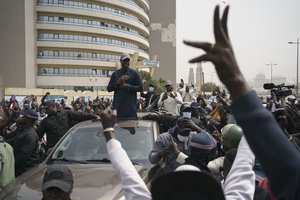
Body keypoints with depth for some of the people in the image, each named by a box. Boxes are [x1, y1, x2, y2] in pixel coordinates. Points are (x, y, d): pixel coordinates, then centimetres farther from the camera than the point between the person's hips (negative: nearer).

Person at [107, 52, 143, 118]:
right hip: (118, 105, 2)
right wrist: (118, 83, -8)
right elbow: (109, 88, 9)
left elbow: (140, 88, -2)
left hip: (130, 105, -2)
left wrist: (127, 86, -11)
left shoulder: (134, 73, 6)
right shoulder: (115, 74, 13)